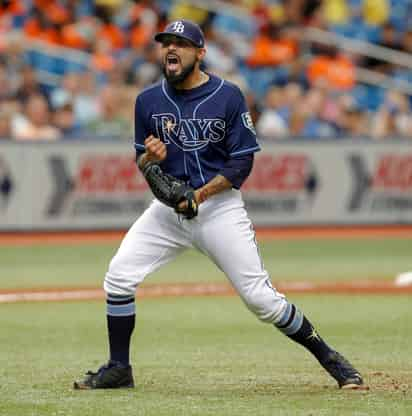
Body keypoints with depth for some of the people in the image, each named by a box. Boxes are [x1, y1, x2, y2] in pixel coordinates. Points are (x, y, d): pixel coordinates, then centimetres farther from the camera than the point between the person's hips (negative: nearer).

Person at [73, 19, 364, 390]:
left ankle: (329, 359, 6)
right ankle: (118, 370, 4)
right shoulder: (148, 101, 4)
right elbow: (141, 162, 12)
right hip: (169, 207, 4)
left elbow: (242, 162, -7)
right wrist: (151, 158, -13)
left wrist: (201, 194, -20)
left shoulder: (228, 97, -7)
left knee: (260, 297, -8)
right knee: (119, 277, -9)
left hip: (219, 204, -4)